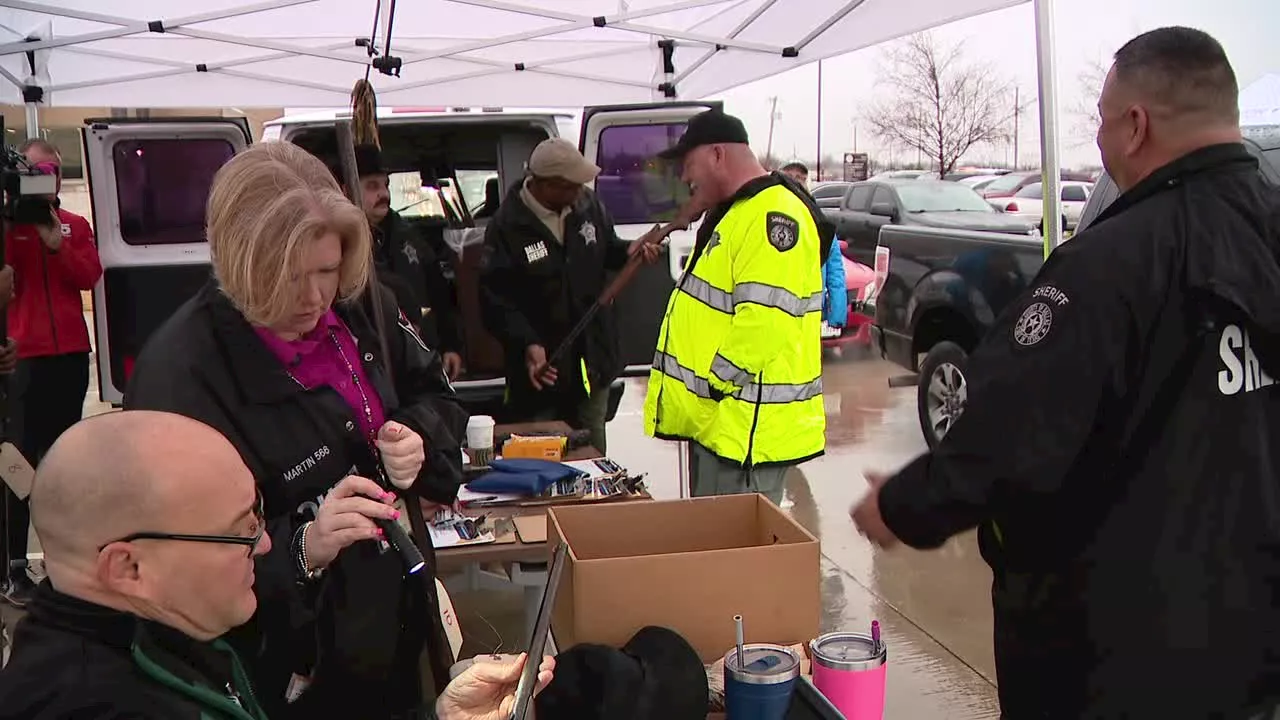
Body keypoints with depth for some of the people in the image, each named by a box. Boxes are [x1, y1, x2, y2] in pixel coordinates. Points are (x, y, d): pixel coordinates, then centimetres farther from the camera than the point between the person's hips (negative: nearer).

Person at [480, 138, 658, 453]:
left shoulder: (587, 205, 2)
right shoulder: (507, 226, -15)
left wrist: (627, 251, -3)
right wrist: (527, 343, -30)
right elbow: (495, 297, -17)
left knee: (592, 457, 16)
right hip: (541, 368, -5)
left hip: (592, 364, 5)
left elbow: (605, 249, 20)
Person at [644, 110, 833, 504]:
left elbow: (764, 321, -28)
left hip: (747, 430, -11)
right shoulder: (734, 212, 17)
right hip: (715, 419, 11)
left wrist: (714, 382, -18)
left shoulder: (773, 216, -18)